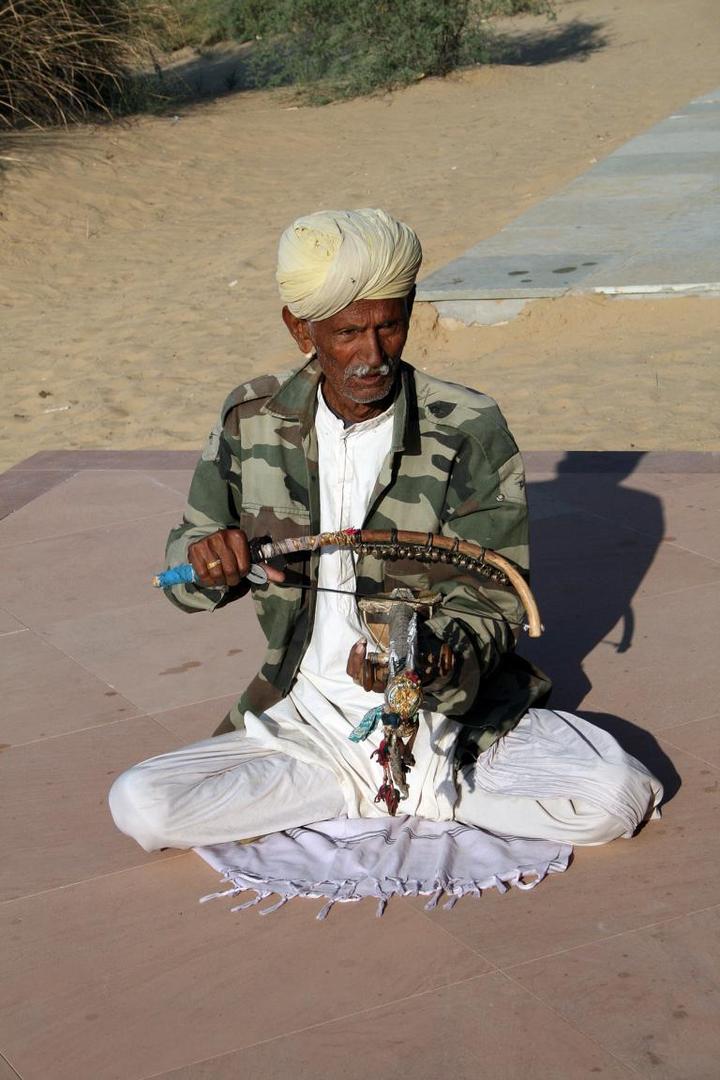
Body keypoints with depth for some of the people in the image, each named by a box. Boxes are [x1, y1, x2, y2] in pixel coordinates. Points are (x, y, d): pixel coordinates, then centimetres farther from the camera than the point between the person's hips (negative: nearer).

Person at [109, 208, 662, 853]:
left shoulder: (469, 431, -9)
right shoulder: (253, 419, 0)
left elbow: (491, 607, -7)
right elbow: (183, 570, 9)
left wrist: (434, 654, -30)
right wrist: (207, 559, -17)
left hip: (452, 715, -2)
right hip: (305, 720, 3)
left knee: (614, 797, -25)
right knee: (138, 806, -20)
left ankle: (409, 790, -3)